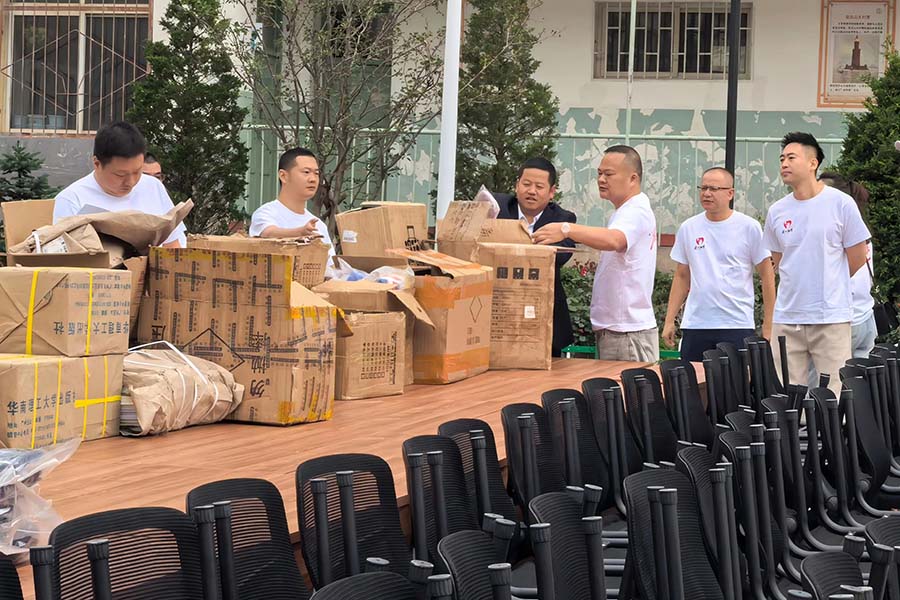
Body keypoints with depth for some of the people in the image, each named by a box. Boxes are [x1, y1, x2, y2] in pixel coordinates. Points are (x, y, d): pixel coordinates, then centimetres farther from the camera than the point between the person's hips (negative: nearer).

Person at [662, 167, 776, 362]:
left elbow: (767, 275, 2)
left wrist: (768, 325, -3)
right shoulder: (688, 228, 9)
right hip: (694, 325, 3)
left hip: (738, 326, -3)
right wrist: (669, 321, 9)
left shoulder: (749, 227, -1)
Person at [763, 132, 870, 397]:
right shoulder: (777, 211, 8)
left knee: (835, 392, -4)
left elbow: (857, 258, 4)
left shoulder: (841, 203, -4)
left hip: (831, 317, -4)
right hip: (787, 318, 4)